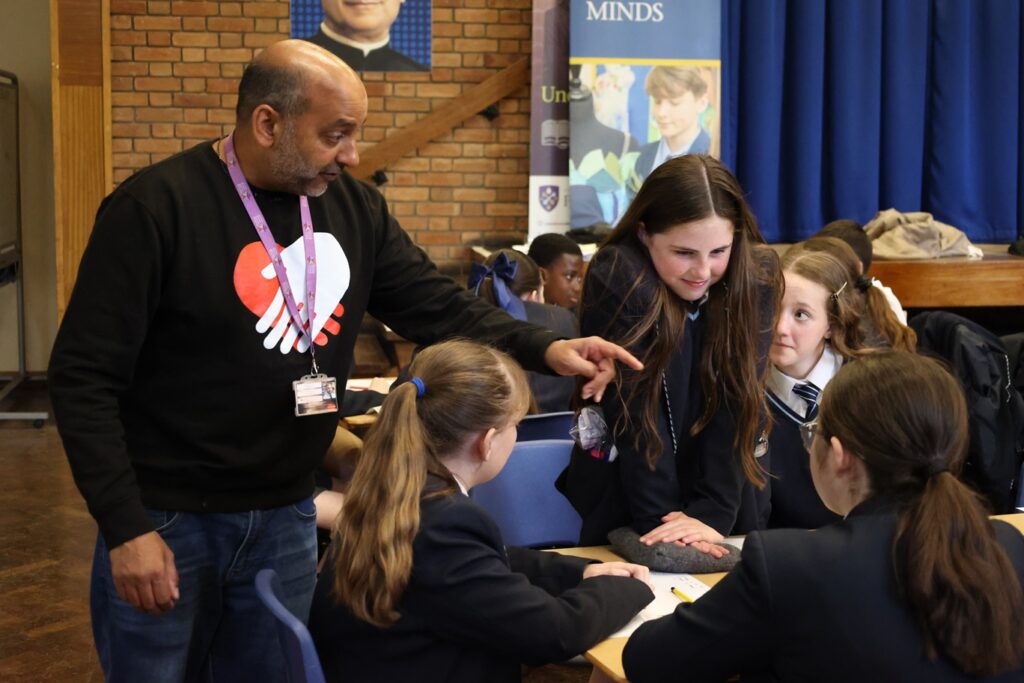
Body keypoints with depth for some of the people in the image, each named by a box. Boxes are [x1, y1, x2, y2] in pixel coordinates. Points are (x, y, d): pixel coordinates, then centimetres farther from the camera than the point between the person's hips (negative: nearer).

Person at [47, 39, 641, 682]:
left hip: (287, 514, 5)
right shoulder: (155, 207, -17)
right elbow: (84, 376, -16)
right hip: (164, 519, -4)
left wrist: (543, 348, -15)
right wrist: (125, 527, -19)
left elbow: (437, 305, 2)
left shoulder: (352, 205, 1)